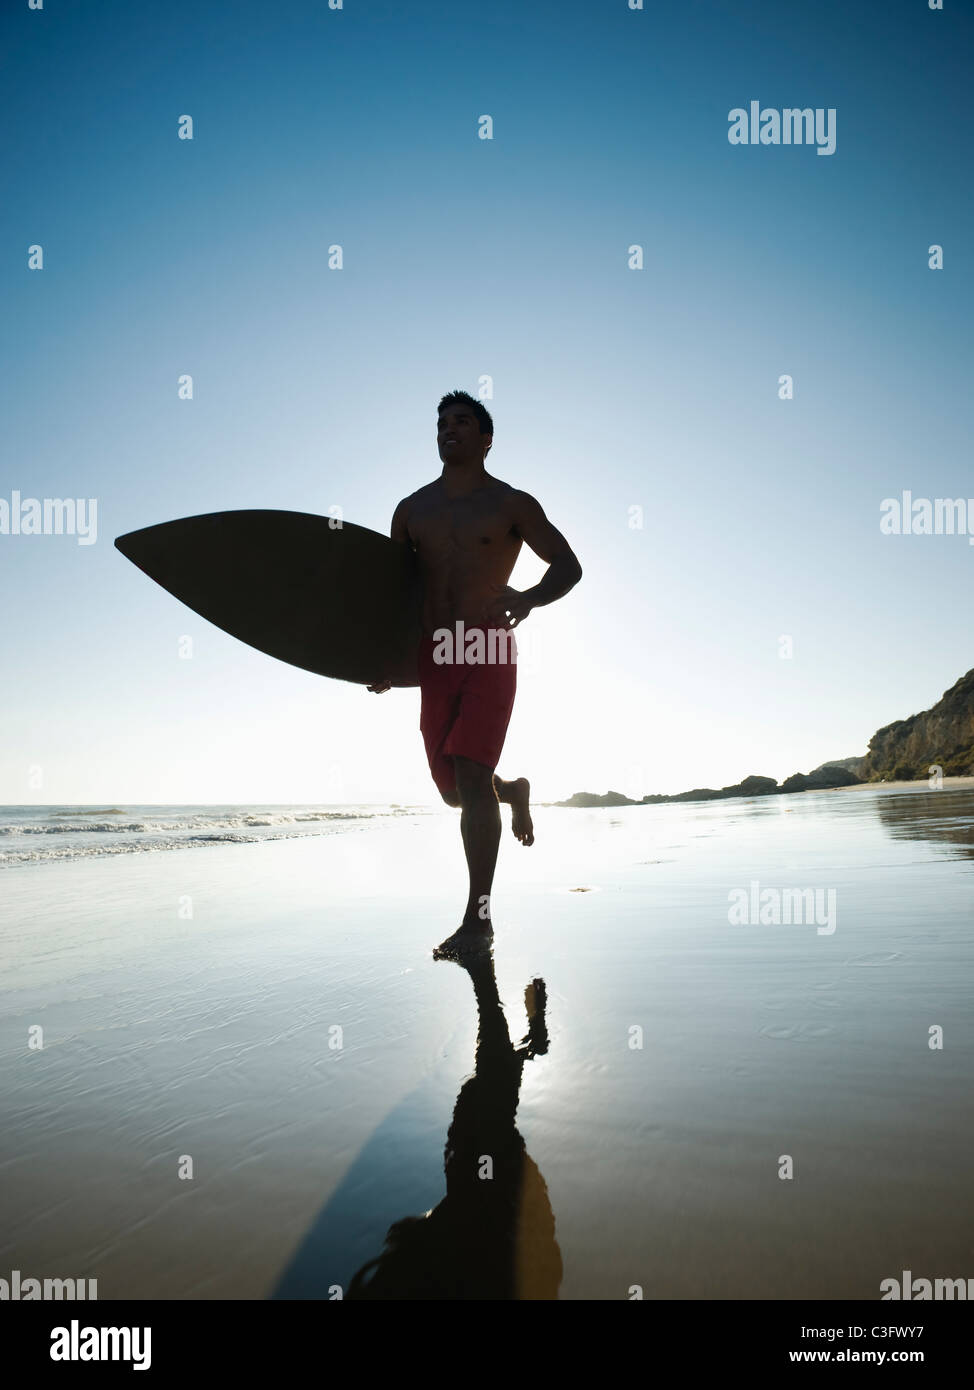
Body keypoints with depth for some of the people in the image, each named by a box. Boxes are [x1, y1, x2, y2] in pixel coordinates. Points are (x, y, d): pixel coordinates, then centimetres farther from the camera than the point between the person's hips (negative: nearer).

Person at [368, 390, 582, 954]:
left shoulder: (513, 504, 4)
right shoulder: (411, 510, 15)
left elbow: (568, 565, 2)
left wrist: (528, 598, -19)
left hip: (490, 652, -4)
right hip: (433, 655, 5)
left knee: (470, 773, -16)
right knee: (455, 790, 8)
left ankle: (478, 919, -7)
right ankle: (514, 791, 44)